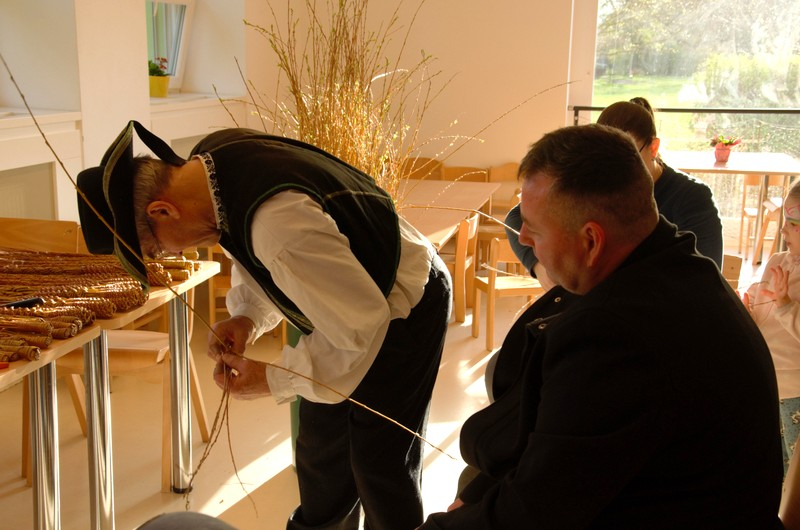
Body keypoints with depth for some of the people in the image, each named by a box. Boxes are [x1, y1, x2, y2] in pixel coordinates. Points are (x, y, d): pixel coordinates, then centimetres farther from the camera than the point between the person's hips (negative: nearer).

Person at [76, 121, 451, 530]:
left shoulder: (277, 221, -40)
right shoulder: (206, 161, -12)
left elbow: (360, 325, -33)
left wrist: (274, 380, -21)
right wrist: (246, 316, -11)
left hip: (403, 312, -8)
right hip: (354, 294, 8)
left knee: (381, 470, 2)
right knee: (320, 455, 19)